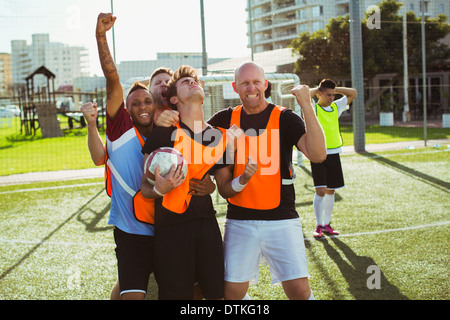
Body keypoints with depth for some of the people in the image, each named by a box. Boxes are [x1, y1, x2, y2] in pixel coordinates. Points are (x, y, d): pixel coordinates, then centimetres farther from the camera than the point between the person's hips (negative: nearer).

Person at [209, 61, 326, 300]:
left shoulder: (284, 118, -2)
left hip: (281, 219, -2)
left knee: (299, 289, -7)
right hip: (240, 221, 2)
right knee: (232, 291, 3)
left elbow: (317, 154, -17)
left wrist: (306, 105, -24)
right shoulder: (226, 120, 5)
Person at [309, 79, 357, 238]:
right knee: (320, 191, -12)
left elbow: (353, 93, 15)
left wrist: (334, 89, 7)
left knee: (330, 191, 10)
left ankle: (326, 224, 20)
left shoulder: (336, 107, 10)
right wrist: (316, 89, -6)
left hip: (333, 154, 5)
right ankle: (318, 226, -2)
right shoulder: (313, 108, -5)